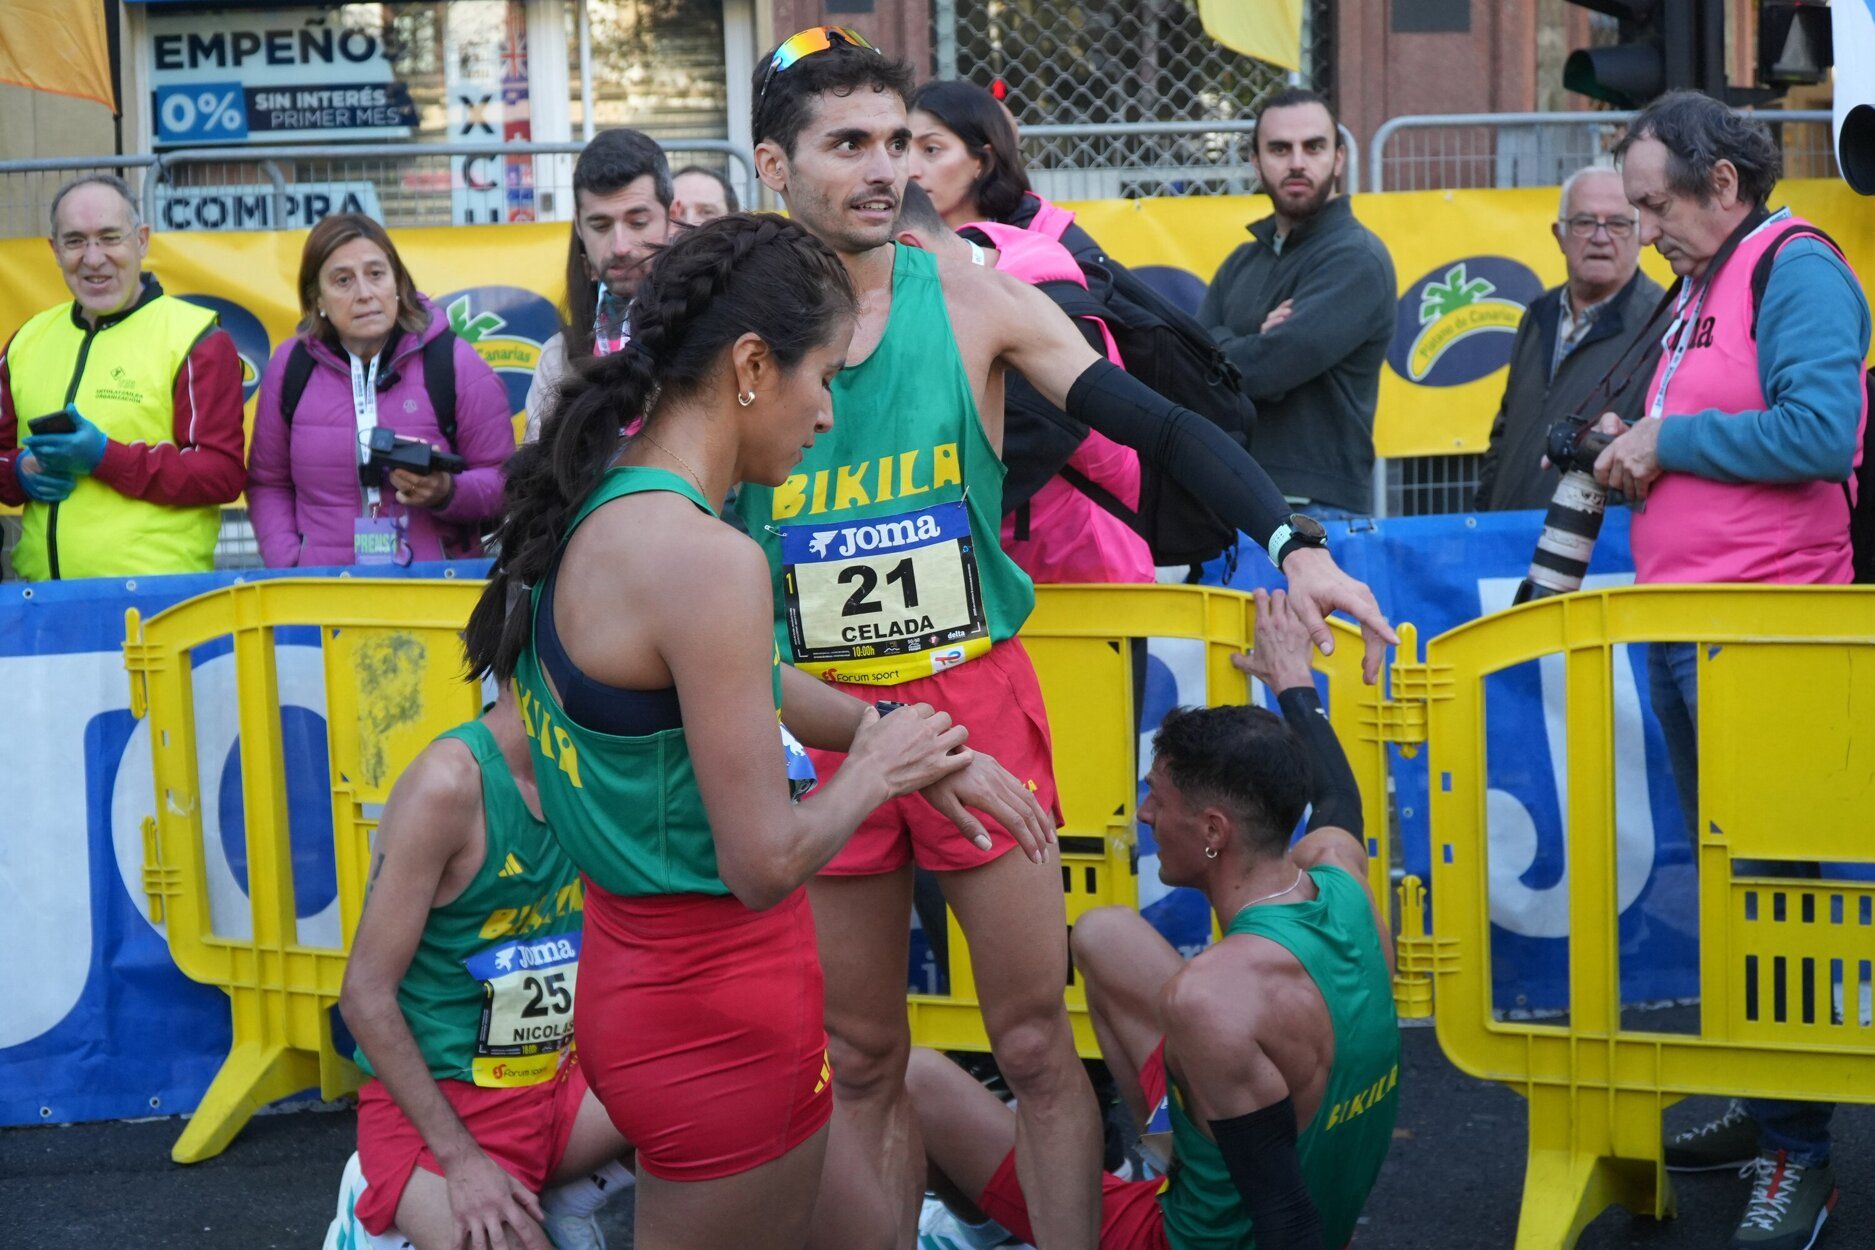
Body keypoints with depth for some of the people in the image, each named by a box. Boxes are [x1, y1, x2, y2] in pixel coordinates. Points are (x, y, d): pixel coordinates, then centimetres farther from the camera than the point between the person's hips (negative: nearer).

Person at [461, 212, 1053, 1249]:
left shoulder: (593, 508, 3)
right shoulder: (704, 560, -26)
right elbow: (765, 865, -24)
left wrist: (906, 739, 15)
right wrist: (875, 769, -6)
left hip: (630, 965, 9)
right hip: (719, 1008, -9)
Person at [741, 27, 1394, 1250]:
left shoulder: (971, 296, -4)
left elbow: (1160, 424, -7)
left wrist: (1297, 543, -19)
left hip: (976, 697, 0)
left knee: (1036, 1045, 4)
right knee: (859, 1066, 9)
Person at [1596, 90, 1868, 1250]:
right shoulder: (1702, 288, 16)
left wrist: (1670, 440, -16)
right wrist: (1638, 451, 5)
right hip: (1682, 630, 10)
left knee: (1768, 890, -6)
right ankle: (1758, 1107, 27)